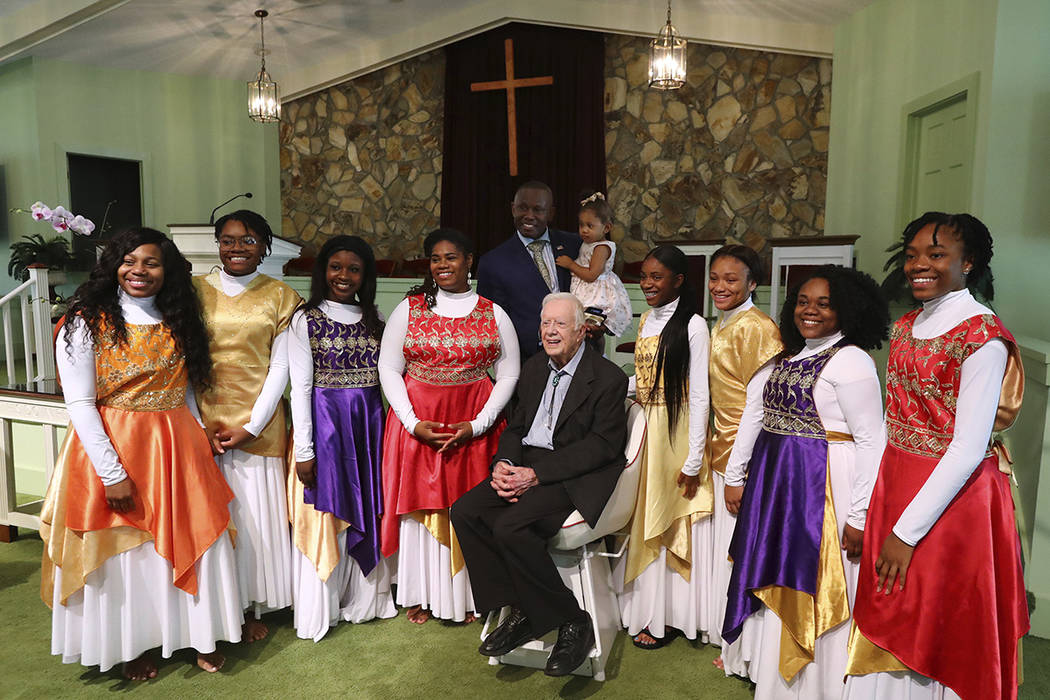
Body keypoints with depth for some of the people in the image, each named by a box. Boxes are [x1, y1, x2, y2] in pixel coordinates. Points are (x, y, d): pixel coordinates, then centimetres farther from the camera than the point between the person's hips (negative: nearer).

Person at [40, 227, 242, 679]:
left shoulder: (177, 324, 7)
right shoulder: (86, 323, -8)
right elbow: (80, 404, -12)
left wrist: (199, 441, 6)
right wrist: (111, 472, -16)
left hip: (177, 448, 4)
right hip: (113, 448, -4)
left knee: (189, 543, 7)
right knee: (123, 551, 8)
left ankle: (200, 636, 26)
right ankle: (131, 647, 30)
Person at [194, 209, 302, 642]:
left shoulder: (281, 297, 3)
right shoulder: (196, 291, 5)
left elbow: (279, 368, -1)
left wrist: (251, 427, -8)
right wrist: (199, 425, -6)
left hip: (259, 422, -1)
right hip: (204, 422, 1)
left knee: (256, 512, 6)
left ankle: (253, 608, 24)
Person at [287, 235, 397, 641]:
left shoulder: (374, 319, 9)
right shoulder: (306, 319, -4)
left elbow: (389, 371, 13)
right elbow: (300, 386, -8)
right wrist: (303, 450, -11)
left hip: (367, 422, 4)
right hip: (324, 421, -4)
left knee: (366, 511, 12)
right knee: (323, 516, 4)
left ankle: (363, 598, 30)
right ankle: (320, 609, 22)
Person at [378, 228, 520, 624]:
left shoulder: (494, 315, 4)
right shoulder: (409, 309, 4)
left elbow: (508, 376, 1)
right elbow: (388, 369, 1)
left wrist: (477, 425, -12)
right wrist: (413, 423, -11)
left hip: (474, 425, 0)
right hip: (417, 422, 1)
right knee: (421, 506, 6)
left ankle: (470, 598, 22)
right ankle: (421, 596, 24)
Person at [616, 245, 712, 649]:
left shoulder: (692, 325, -12)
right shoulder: (647, 320, 10)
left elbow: (699, 396, -15)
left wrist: (693, 462, -16)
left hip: (677, 433, -7)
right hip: (646, 429, 7)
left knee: (670, 524, 4)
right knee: (645, 521, 13)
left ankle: (668, 617, 21)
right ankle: (645, 609, 29)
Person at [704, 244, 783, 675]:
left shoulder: (756, 328, -17)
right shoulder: (721, 326, 10)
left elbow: (758, 406, -19)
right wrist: (713, 453, 15)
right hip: (722, 452, 9)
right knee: (728, 546, 18)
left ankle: (748, 654, 22)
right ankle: (732, 642, 36)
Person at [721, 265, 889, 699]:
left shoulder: (850, 360, -13)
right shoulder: (790, 357, 12)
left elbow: (871, 441, -16)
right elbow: (756, 415, 14)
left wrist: (859, 516, -19)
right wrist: (735, 476, 13)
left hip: (823, 488, -8)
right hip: (776, 484, 8)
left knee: (813, 591, 3)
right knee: (779, 587, 18)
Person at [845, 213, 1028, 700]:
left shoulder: (982, 335, -15)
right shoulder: (907, 325, 7)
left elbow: (968, 448, -20)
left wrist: (907, 532, -19)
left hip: (950, 497, -7)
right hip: (896, 488, 7)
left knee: (936, 631, 9)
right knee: (890, 624, 17)